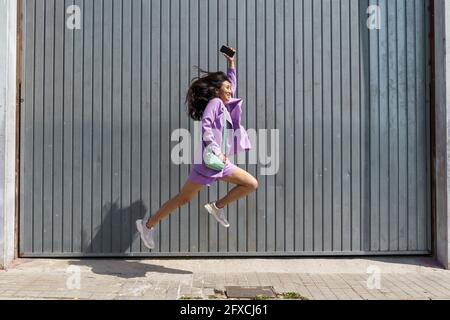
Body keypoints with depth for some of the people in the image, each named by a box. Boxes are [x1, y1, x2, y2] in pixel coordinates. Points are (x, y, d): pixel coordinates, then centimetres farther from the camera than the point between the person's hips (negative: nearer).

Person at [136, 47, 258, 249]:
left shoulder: (225, 105, 15)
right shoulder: (214, 103, -9)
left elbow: (232, 84, 30)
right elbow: (205, 127, -23)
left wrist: (231, 63, 27)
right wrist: (216, 152, -28)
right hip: (208, 161, -9)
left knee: (251, 184, 7)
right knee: (183, 199, -1)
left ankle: (218, 207, 14)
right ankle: (147, 225, 12)